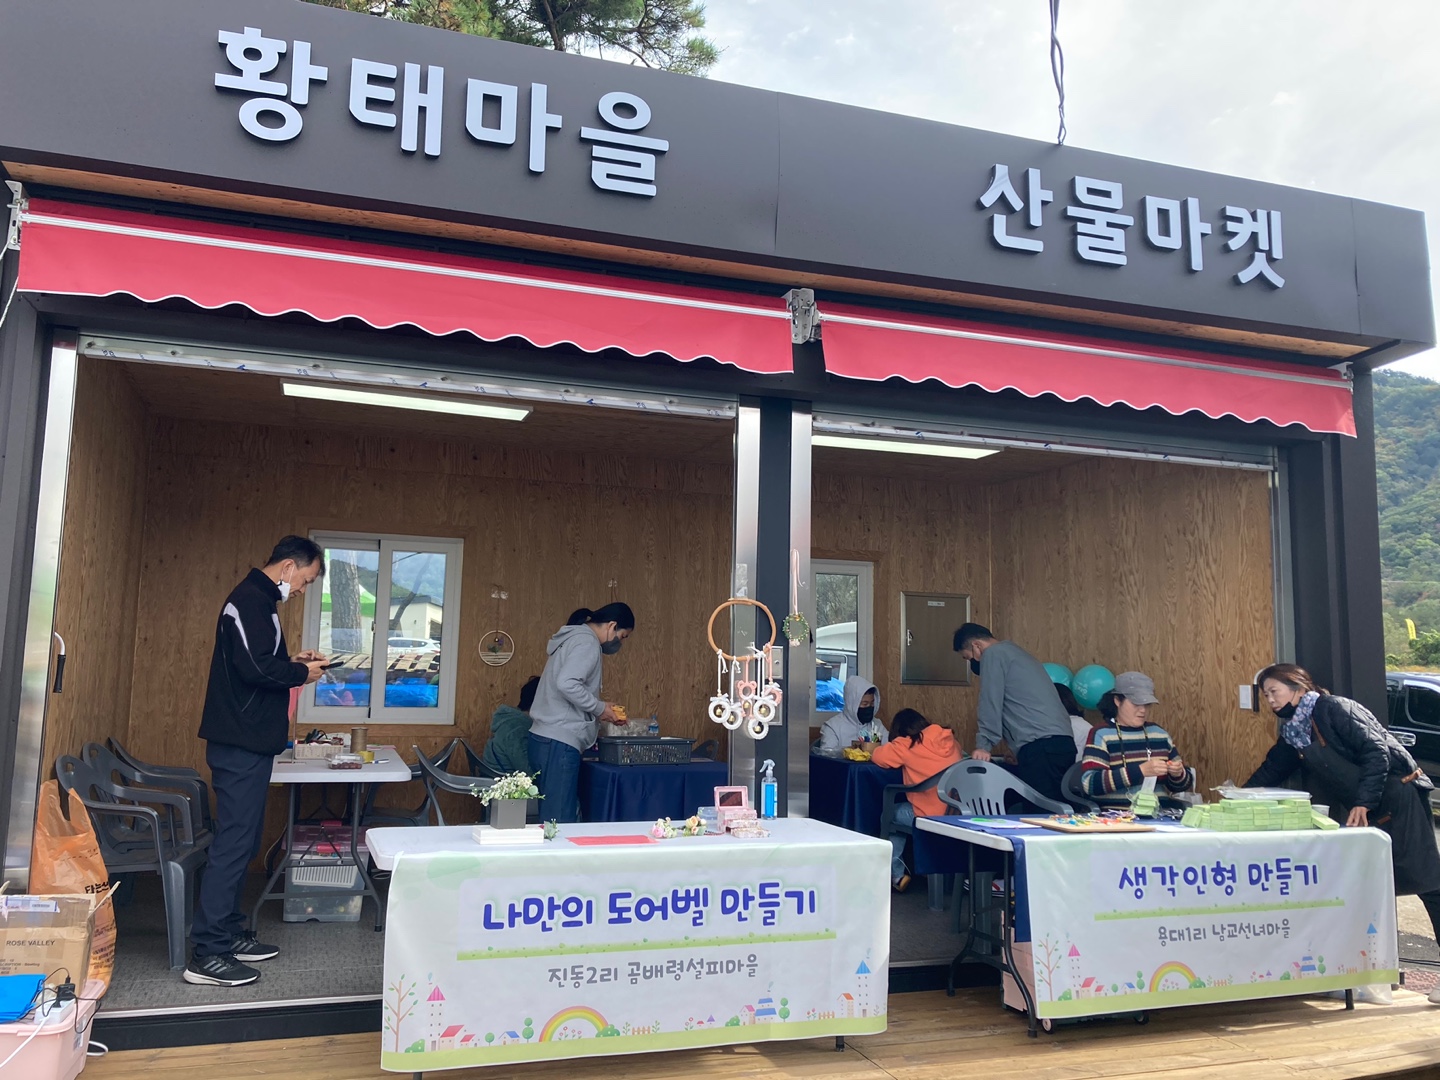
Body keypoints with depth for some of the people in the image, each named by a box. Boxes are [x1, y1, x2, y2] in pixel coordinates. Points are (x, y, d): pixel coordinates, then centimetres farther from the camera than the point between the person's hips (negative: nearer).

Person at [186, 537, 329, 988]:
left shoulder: (255, 599, 18)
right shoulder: (252, 601, -15)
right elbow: (256, 668, -25)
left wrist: (291, 662, 11)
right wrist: (301, 673, -10)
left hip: (246, 743, 11)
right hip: (242, 744, -11)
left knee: (241, 841, 16)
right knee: (234, 842, -7)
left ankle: (229, 934, 25)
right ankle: (206, 954, -2)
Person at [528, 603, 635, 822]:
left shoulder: (573, 639, 21)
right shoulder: (587, 642, -9)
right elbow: (566, 683, -23)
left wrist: (598, 709, 16)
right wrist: (599, 707, -11)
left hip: (546, 739, 10)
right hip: (559, 742, -10)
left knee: (553, 817, 9)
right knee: (561, 820, -9)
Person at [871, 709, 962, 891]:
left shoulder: (908, 744, -6)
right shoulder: (950, 740, 9)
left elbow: (880, 757, -3)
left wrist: (875, 751, 22)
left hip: (931, 815, -6)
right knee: (899, 811, 30)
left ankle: (896, 874, 23)